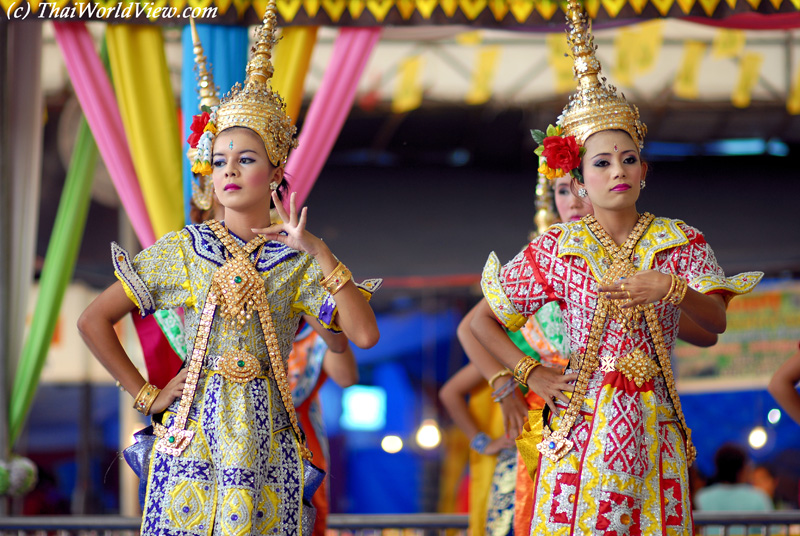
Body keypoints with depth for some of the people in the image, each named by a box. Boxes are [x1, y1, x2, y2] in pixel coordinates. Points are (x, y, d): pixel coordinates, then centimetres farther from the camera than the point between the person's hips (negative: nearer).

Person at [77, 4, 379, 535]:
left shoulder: (297, 261, 3)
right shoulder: (182, 249, 3)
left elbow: (365, 334, -11)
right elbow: (94, 320, 6)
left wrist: (318, 251, -14)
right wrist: (147, 396, 2)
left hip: (265, 439, 0)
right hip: (192, 432, 0)